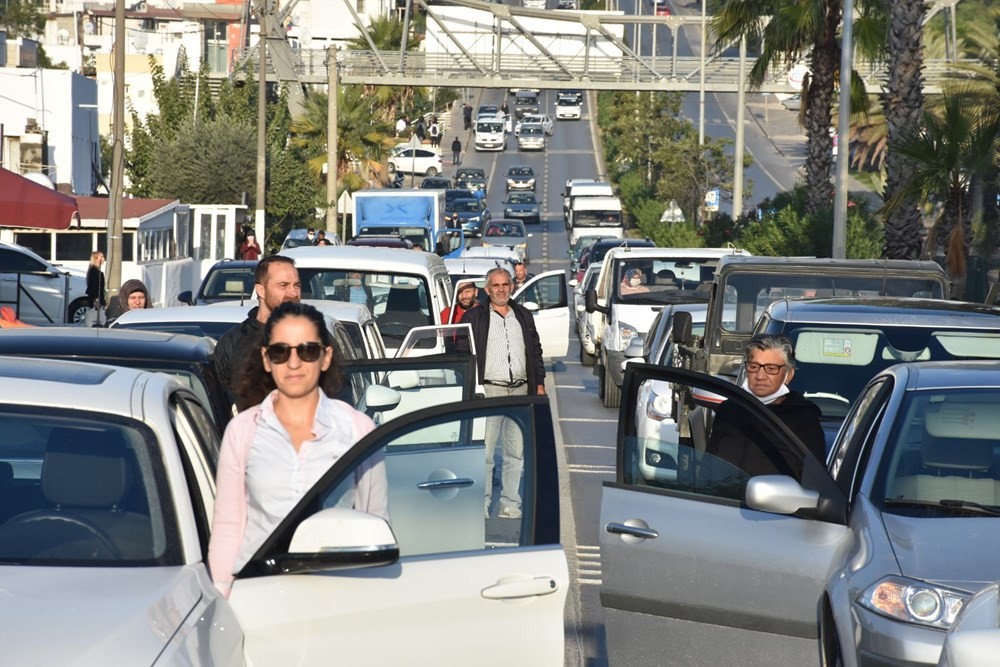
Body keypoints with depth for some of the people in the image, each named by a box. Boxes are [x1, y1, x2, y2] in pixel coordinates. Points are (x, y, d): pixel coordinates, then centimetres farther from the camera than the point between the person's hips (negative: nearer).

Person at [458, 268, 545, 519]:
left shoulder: (524, 316, 16)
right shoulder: (473, 318, 3)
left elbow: (535, 350, 20)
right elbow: (462, 354, 1)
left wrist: (539, 383, 12)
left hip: (520, 391, 4)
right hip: (489, 391, -4)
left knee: (516, 453, 6)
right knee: (484, 452, -7)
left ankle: (510, 503, 11)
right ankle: (481, 504, -2)